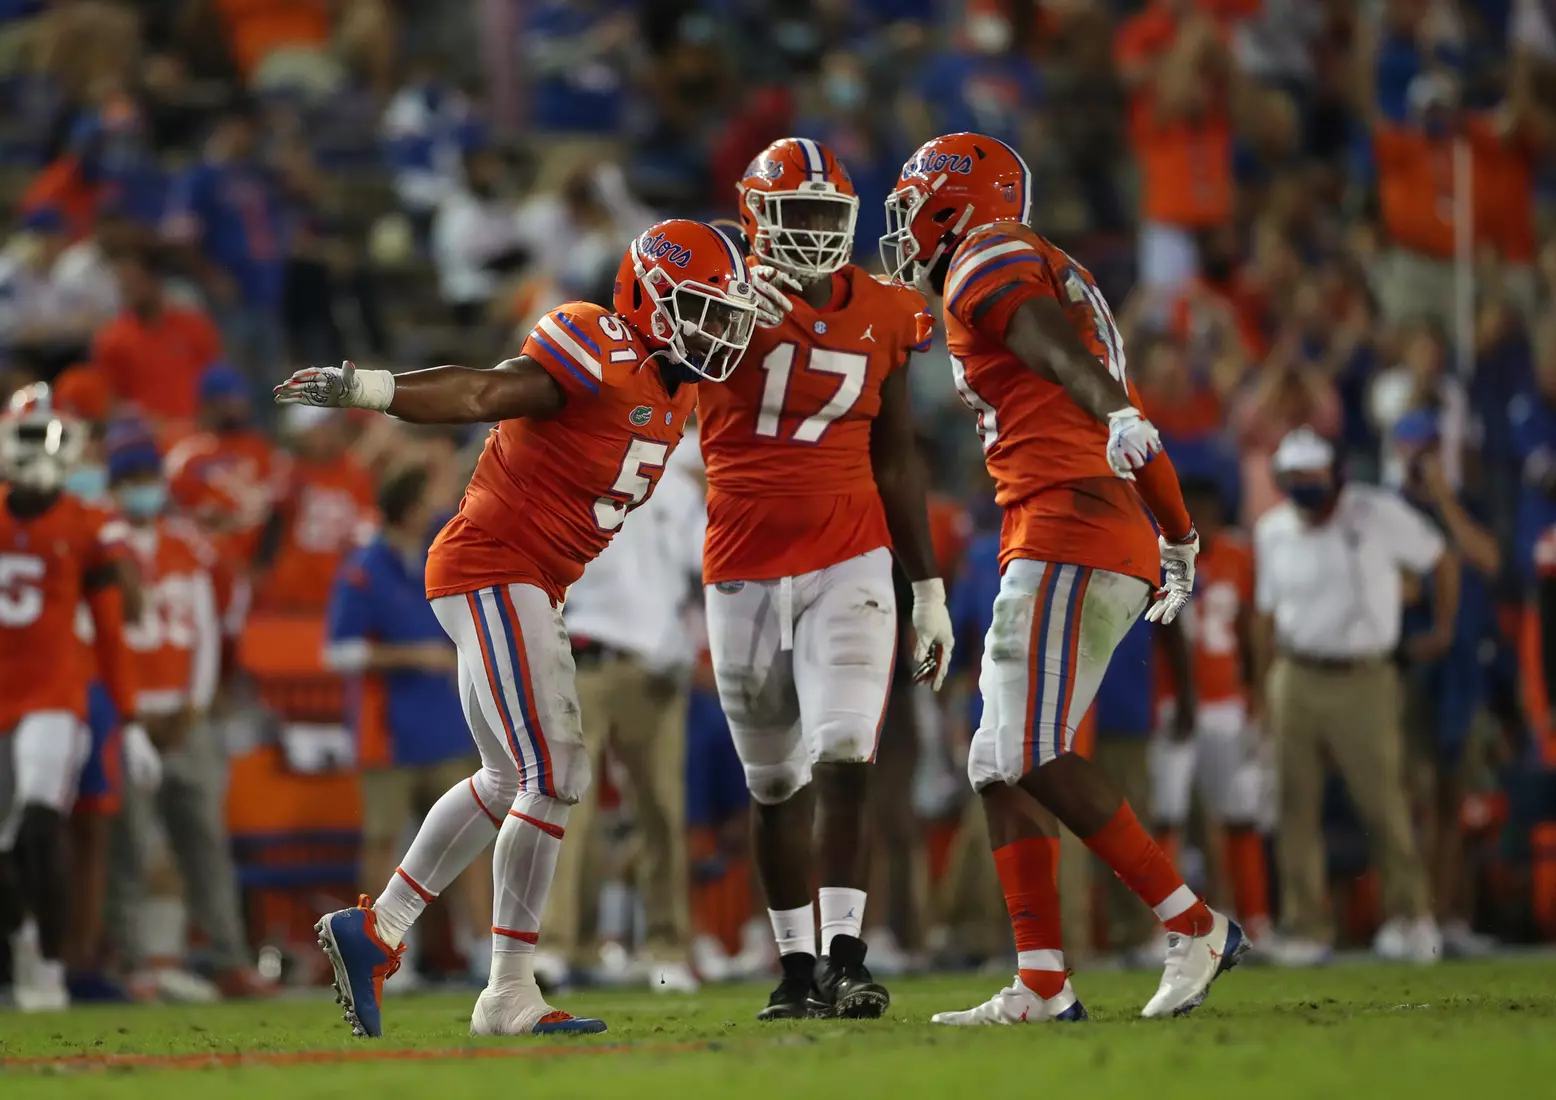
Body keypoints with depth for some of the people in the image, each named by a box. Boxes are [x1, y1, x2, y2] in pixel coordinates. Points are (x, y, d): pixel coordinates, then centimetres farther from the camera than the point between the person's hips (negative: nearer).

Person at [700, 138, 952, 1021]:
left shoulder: (883, 318, 4)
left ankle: (847, 957, -16)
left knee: (845, 761, -16)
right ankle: (797, 965, 19)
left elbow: (896, 461, 12)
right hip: (745, 573, 0)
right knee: (776, 783, 9)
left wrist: (931, 590, 11)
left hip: (849, 565, 1)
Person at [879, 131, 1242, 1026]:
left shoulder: (988, 266, -1)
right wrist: (1179, 539, 41)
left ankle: (1195, 927, -15)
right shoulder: (1056, 280, 27)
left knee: (1037, 757, -15)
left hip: (1065, 530, -10)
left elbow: (1056, 349, -22)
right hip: (1120, 547, 10)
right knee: (1001, 765, 8)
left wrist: (1115, 416, -41)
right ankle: (1042, 985, 3)